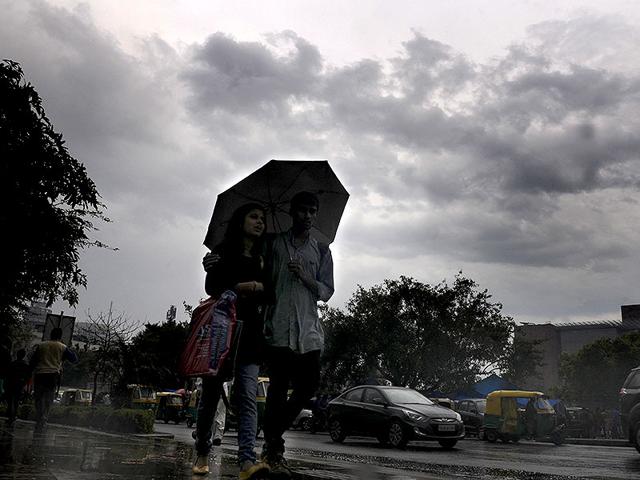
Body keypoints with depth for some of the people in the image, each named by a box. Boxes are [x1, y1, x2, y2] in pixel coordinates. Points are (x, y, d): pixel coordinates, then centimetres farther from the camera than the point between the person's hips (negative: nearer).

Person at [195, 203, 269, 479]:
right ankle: (202, 454, 20)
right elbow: (211, 286, -5)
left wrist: (258, 288, -4)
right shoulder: (223, 251, 7)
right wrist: (241, 287, -9)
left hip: (250, 333, 2)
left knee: (248, 397, -12)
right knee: (211, 394, 4)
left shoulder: (264, 259, 19)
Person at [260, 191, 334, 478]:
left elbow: (326, 292, 10)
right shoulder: (274, 244, 12)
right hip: (279, 326, -3)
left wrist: (305, 277, -7)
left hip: (309, 330, 3)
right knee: (278, 387, -6)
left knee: (309, 385, -2)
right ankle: (274, 452, 3)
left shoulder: (322, 251, 17)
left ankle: (273, 437, 18)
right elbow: (264, 281, 10)